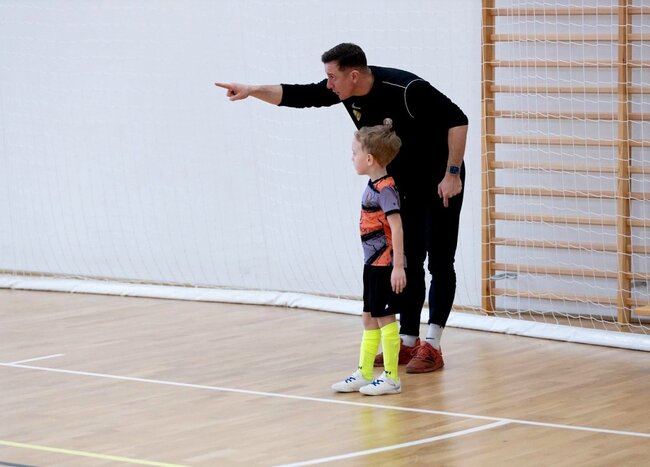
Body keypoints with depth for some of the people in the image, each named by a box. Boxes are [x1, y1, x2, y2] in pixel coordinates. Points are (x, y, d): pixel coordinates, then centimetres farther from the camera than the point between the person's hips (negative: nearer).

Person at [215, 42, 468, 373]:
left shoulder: (406, 90, -29)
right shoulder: (346, 92, -9)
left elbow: (457, 120, -24)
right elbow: (298, 95, -3)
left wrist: (453, 173, -24)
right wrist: (252, 90, -15)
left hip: (440, 185, -7)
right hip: (403, 187, 7)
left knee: (439, 263, -6)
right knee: (408, 264, 8)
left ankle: (431, 347, -5)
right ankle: (408, 343, 13)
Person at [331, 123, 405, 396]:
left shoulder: (384, 189, -18)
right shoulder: (373, 187, 9)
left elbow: (396, 228, -23)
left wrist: (398, 266, -26)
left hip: (385, 265, -9)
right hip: (373, 263, 9)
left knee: (385, 318, -2)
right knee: (369, 318, 14)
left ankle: (391, 378, 6)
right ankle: (364, 374, 22)